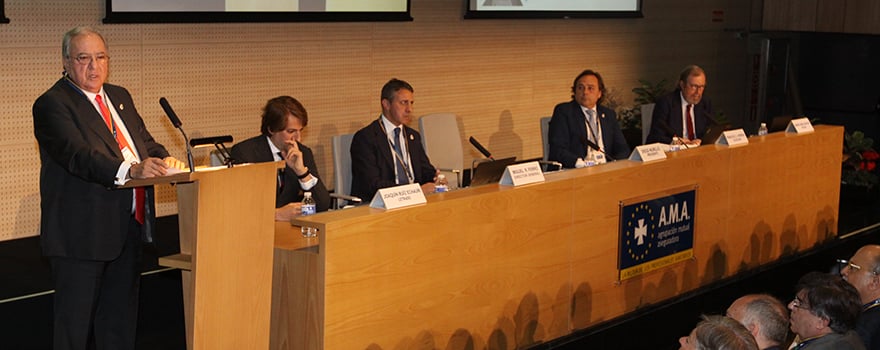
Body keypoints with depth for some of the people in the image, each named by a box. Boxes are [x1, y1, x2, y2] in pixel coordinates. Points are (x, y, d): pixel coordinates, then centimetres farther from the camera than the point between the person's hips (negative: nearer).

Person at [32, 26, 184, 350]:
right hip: (82, 234, -8)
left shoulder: (119, 97, 15)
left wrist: (163, 160, -11)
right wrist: (129, 170, -41)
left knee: (120, 320, 17)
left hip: (128, 226, 8)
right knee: (75, 322, 0)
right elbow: (78, 155, -26)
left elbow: (145, 141, 13)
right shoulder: (52, 104, -11)